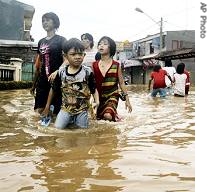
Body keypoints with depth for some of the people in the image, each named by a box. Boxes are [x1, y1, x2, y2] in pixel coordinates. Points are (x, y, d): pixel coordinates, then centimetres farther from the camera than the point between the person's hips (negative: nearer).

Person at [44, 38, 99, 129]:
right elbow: (54, 89, 8)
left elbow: (94, 89, -5)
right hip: (66, 107, 1)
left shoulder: (87, 72, -11)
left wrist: (97, 102, -24)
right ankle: (70, 119, 23)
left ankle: (76, 119, 31)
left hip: (82, 108, -1)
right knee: (58, 127, -8)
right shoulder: (61, 72, -5)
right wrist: (48, 105, 12)